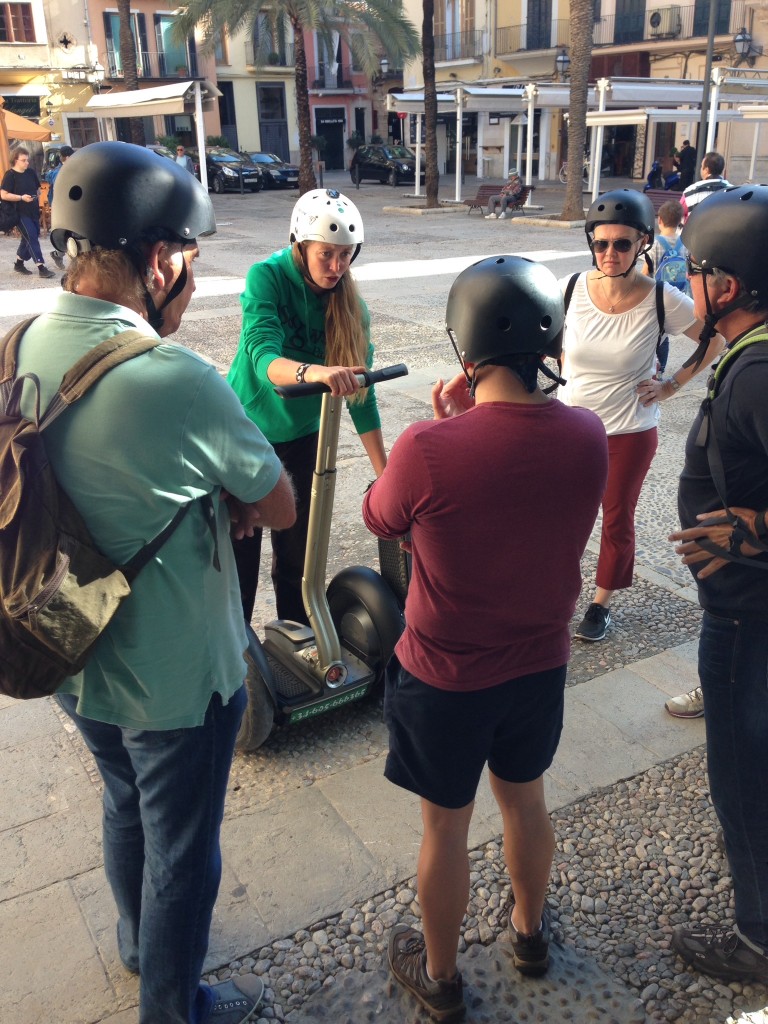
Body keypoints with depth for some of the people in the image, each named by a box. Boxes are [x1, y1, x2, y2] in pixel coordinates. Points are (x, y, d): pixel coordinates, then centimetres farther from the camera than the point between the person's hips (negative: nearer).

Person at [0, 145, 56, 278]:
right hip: (20, 213, -6)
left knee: (28, 238, 13)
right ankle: (41, 268, -12)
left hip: (33, 212, 7)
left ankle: (19, 264, 29)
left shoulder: (31, 172, 7)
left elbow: (37, 189, 21)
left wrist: (37, 202, 8)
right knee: (32, 238, -12)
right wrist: (21, 197, -21)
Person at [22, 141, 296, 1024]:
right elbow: (279, 508, -16)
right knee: (182, 847, 18)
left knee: (126, 808, 31)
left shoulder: (23, 350, -7)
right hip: (175, 676, -7)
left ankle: (138, 940, 58)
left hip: (72, 659, 7)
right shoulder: (176, 380, -30)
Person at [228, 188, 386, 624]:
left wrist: (385, 472, -10)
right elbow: (263, 358, -33)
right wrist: (312, 372, -55)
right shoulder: (268, 278, -18)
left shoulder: (351, 305, -7)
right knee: (240, 551, 3)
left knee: (299, 555, 10)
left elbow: (360, 391, -6)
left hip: (304, 438, 3)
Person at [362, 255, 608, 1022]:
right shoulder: (588, 437, -15)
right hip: (540, 664, 4)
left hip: (445, 678, -4)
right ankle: (530, 930, 54)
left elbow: (379, 520, -8)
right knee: (525, 799, 28)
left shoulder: (428, 450, -30)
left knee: (445, 828, 18)